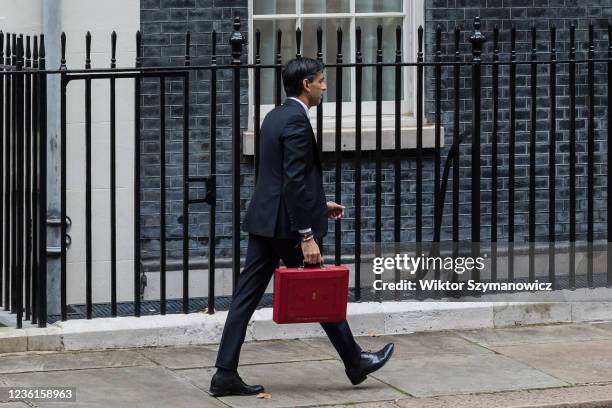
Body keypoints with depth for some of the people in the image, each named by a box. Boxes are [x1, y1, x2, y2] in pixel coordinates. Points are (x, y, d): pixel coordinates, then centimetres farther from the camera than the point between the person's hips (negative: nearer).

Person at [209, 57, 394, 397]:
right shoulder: (297, 121, -16)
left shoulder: (275, 117, 14)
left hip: (264, 221, 9)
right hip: (287, 225, -9)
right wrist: (307, 237, -22)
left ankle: (226, 374, 2)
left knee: (247, 297, 4)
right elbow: (295, 182, -22)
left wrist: (320, 204, 26)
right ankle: (355, 362, 20)